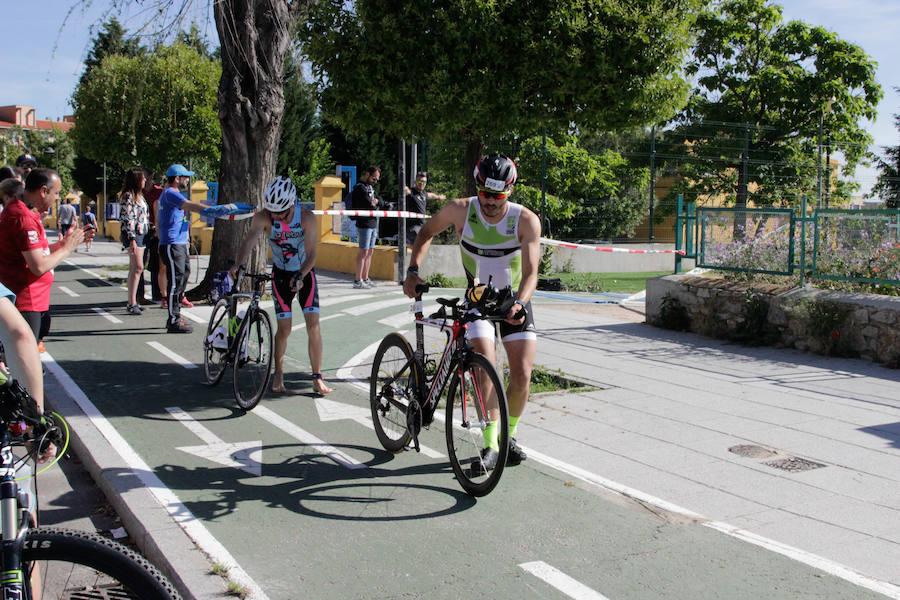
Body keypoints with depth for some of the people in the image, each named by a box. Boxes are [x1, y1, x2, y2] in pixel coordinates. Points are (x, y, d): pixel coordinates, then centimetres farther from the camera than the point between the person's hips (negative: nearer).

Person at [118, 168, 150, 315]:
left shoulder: (139, 195, 17)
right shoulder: (128, 196, -11)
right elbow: (128, 219, -16)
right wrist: (132, 239, -20)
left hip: (141, 234, 9)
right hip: (133, 235, -9)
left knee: (134, 269, 9)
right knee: (137, 268, -13)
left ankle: (132, 302, 13)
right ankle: (132, 303, -12)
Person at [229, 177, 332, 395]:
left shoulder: (307, 218, -23)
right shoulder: (263, 217, -21)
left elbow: (311, 255, -24)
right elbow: (249, 241, -35)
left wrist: (300, 276, -41)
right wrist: (238, 264, -54)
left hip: (304, 273, 0)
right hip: (280, 274, 1)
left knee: (313, 324, -10)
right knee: (284, 328, -3)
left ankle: (317, 377, -1)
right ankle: (278, 374, 18)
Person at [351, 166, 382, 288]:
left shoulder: (371, 188, 19)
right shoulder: (360, 188, -11)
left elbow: (380, 201, 16)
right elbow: (369, 205, -18)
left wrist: (375, 201, -4)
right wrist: (373, 203, 2)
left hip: (373, 224, 9)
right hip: (364, 224, -9)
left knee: (370, 252, 10)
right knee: (363, 252, -9)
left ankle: (365, 278, 16)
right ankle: (358, 281, -7)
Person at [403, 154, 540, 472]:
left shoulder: (526, 220, -18)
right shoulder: (461, 209, -14)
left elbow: (530, 272, -24)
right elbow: (427, 232, 3)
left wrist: (519, 304, -43)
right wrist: (413, 271, -9)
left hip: (515, 302, 0)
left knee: (522, 376, -8)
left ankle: (509, 435, 18)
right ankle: (490, 444, -9)